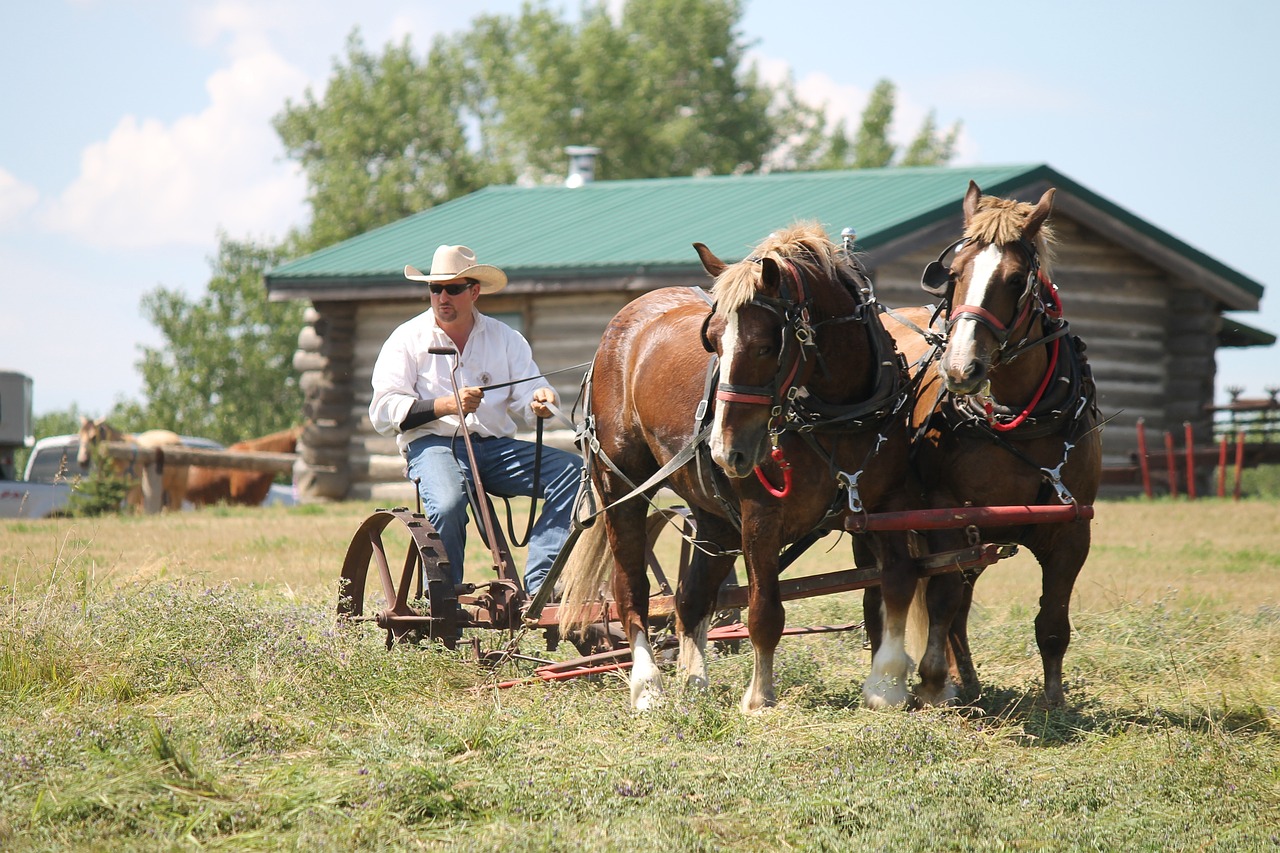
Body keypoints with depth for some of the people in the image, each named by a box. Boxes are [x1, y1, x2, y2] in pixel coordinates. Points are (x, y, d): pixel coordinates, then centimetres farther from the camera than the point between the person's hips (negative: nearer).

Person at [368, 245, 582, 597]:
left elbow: (525, 397, 7)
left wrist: (540, 401, -19)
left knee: (572, 472, -20)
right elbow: (384, 412, -4)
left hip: (497, 445, 4)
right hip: (432, 444, -4)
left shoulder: (505, 338, 16)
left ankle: (537, 585, -26)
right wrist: (446, 405, -17)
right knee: (447, 505, -37)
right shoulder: (408, 339, 7)